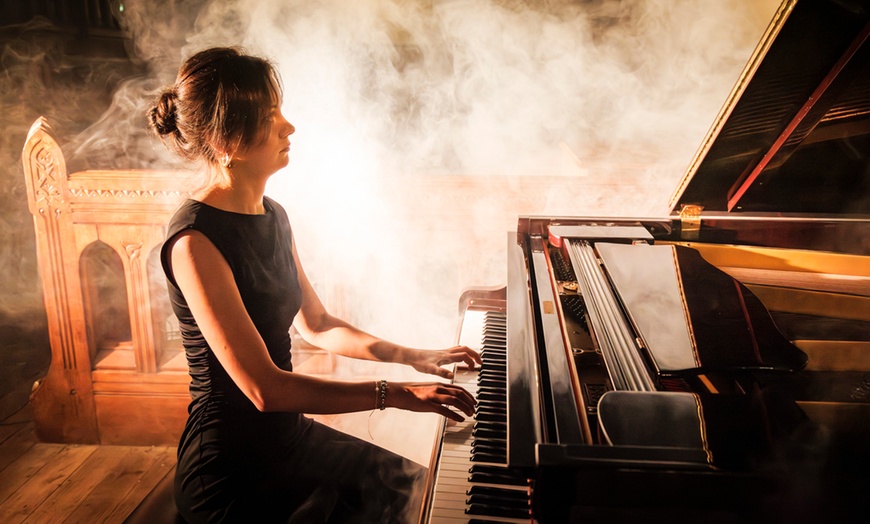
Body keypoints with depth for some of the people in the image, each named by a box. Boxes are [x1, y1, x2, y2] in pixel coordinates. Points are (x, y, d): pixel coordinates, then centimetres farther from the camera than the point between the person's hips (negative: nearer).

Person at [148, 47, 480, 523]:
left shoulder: (272, 217, 3)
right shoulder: (195, 241, -23)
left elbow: (315, 324, 11)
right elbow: (264, 388, -27)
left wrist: (410, 356, 5)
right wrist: (394, 394, -25)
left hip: (288, 432, 8)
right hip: (231, 467, -8)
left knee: (417, 485, 11)